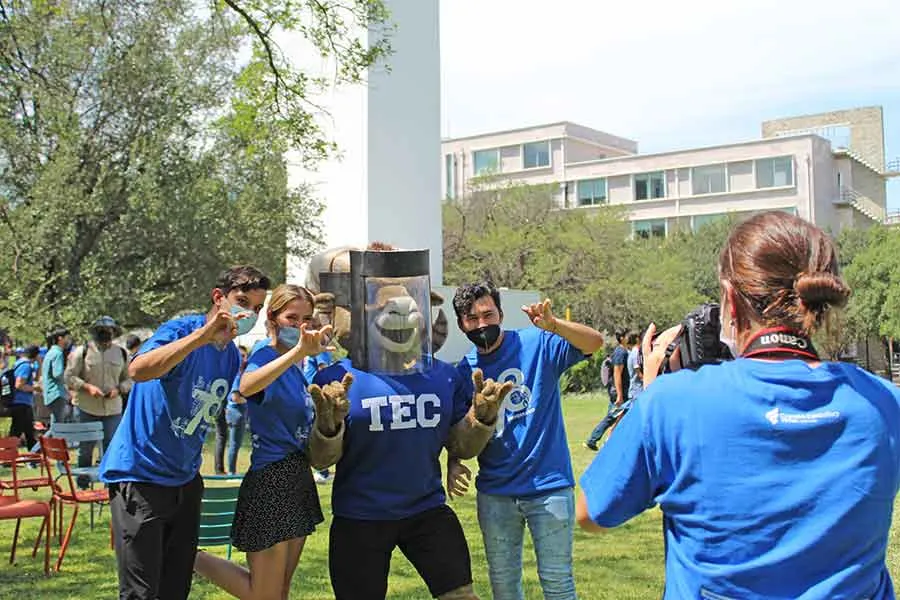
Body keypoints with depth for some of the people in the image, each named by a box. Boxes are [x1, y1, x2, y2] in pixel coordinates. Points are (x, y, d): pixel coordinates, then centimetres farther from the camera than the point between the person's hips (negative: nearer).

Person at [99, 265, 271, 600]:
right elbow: (138, 370, -38)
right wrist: (203, 334, -43)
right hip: (140, 476, -8)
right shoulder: (181, 330, -16)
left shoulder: (233, 357, 7)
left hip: (185, 480, 8)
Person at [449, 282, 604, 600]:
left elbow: (594, 342, -23)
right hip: (495, 492, 4)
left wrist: (552, 325, -40)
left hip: (549, 485, -4)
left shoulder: (537, 344, -8)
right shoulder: (465, 371, 3)